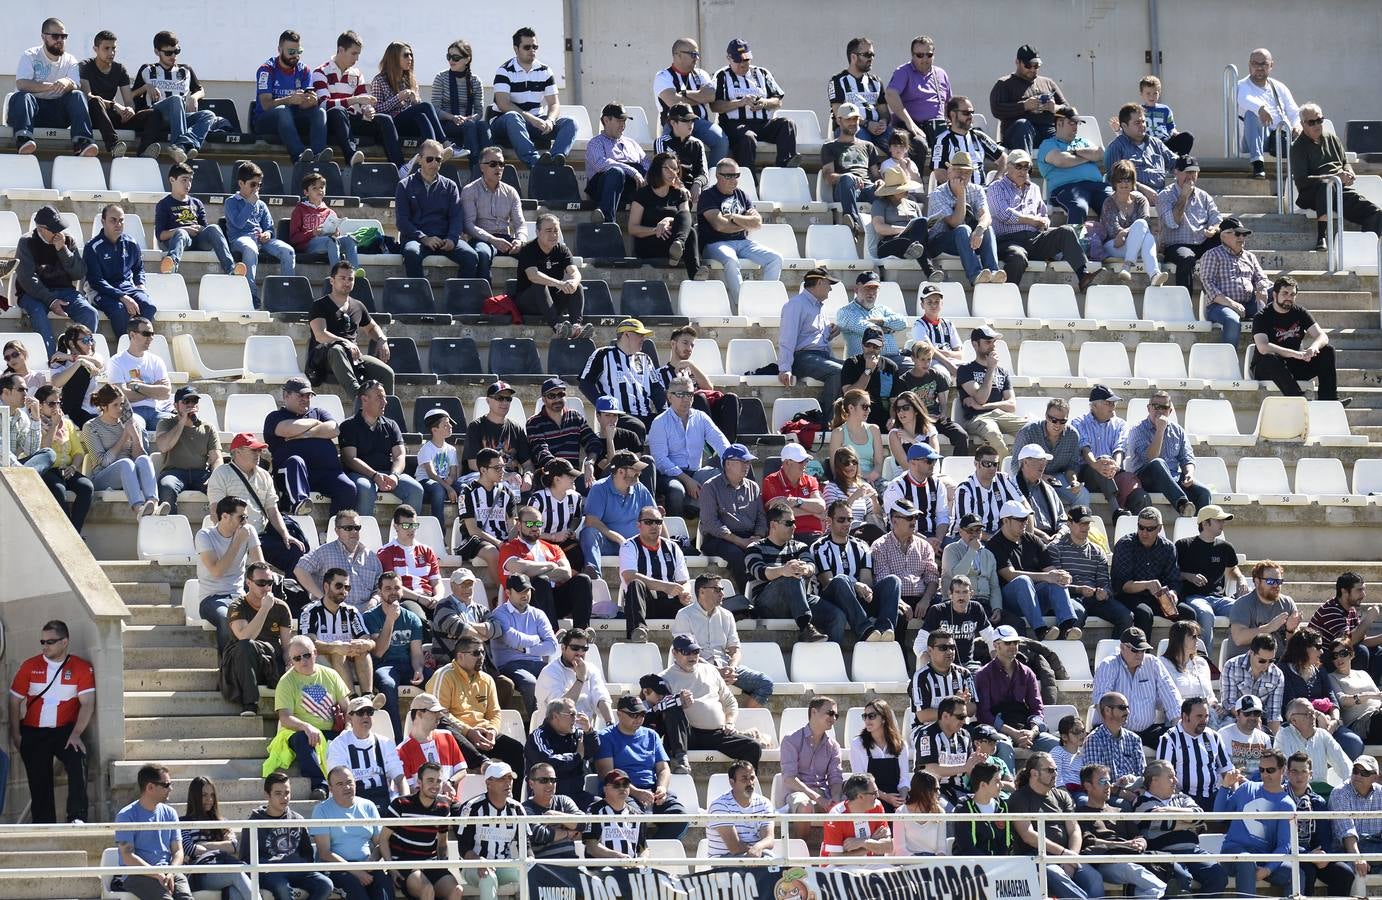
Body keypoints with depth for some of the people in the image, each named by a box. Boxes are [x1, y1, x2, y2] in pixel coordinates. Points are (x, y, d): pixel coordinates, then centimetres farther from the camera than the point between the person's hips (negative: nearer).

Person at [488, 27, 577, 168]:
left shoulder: (545, 72, 10)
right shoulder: (505, 72, -5)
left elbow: (554, 104, 6)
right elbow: (503, 104, -18)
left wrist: (549, 121, -18)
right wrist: (531, 119, -26)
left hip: (536, 123, 5)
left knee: (570, 123, -16)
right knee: (512, 118, -40)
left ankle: (557, 157, -48)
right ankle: (535, 161, -60)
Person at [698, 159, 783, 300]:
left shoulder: (741, 196, 18)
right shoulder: (708, 195, -1)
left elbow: (758, 223, 7)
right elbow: (719, 225, -14)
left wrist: (733, 217, -7)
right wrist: (746, 223, 0)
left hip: (742, 242, 6)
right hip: (715, 244, -6)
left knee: (775, 258, -12)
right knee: (731, 261, -39)